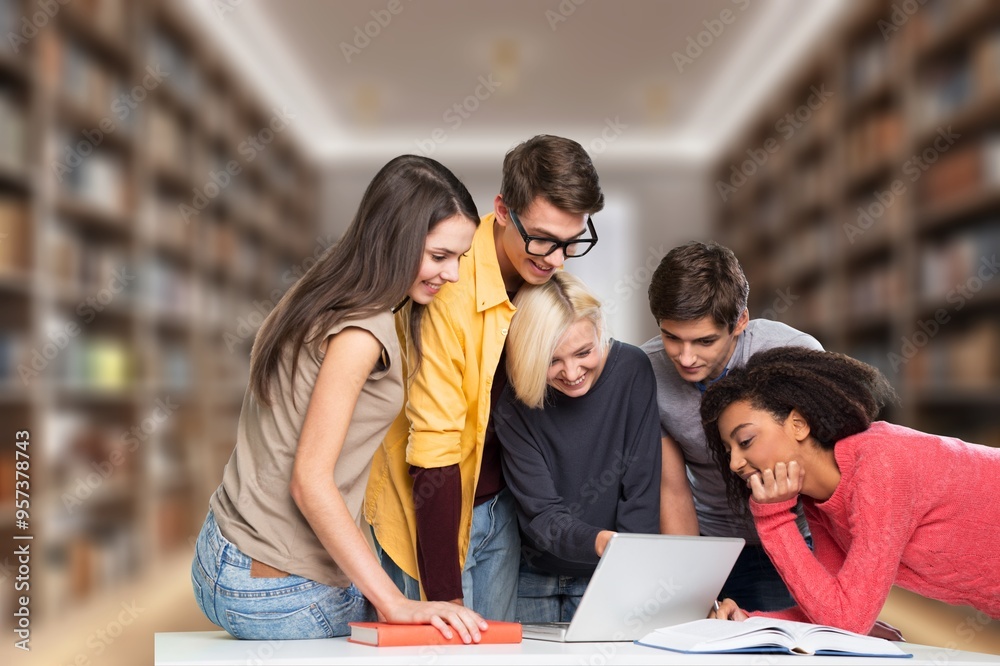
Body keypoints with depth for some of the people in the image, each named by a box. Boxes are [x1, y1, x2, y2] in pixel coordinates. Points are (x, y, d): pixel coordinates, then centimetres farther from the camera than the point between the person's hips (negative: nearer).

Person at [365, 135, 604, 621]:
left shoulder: (545, 276, -4)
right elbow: (433, 452, -26)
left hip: (499, 506, 6)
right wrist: (445, 595, -24)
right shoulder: (450, 291, -27)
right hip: (432, 509, -6)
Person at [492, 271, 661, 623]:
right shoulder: (513, 405, -16)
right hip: (532, 578, 0)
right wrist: (598, 542, -41)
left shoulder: (631, 371, -14)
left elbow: (641, 490, -14)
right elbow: (541, 515, -20)